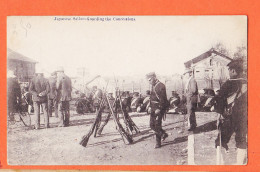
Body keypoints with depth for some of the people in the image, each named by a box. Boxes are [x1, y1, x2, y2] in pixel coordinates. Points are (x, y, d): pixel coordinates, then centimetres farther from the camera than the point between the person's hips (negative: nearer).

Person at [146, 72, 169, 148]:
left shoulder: (161, 86, -15)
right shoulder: (153, 86, 12)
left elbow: (163, 100, -18)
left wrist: (159, 109, -21)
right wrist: (150, 107, 13)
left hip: (159, 108, -9)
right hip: (153, 108, 9)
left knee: (157, 125, -6)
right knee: (152, 125, 11)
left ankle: (158, 142, 4)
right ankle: (164, 134, 28)